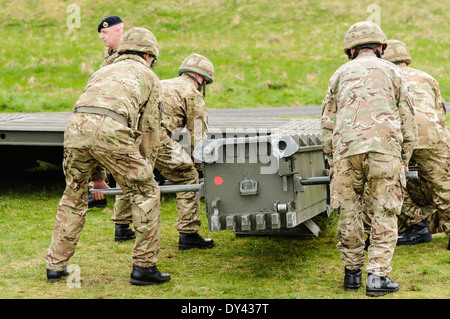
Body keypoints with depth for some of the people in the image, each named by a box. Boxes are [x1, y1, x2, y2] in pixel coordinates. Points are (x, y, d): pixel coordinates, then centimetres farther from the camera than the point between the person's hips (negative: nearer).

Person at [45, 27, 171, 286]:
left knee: (74, 197, 23)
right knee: (146, 193, 11)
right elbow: (150, 131, 21)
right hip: (111, 129, -5)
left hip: (76, 126, 5)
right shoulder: (149, 78, 25)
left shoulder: (103, 72, 38)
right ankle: (144, 267, 11)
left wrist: (98, 178, 42)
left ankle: (56, 265, 27)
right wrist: (139, 166, 34)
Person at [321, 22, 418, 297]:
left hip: (346, 150, 2)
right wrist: (404, 160, 16)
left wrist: (331, 161, 23)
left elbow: (328, 124, 17)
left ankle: (352, 273, 17)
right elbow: (408, 121, 10)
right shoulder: (392, 72, 13)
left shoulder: (340, 75, 18)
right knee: (385, 214, 2)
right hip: (384, 150, -2)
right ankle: (377, 276, -4)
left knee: (349, 213, 11)